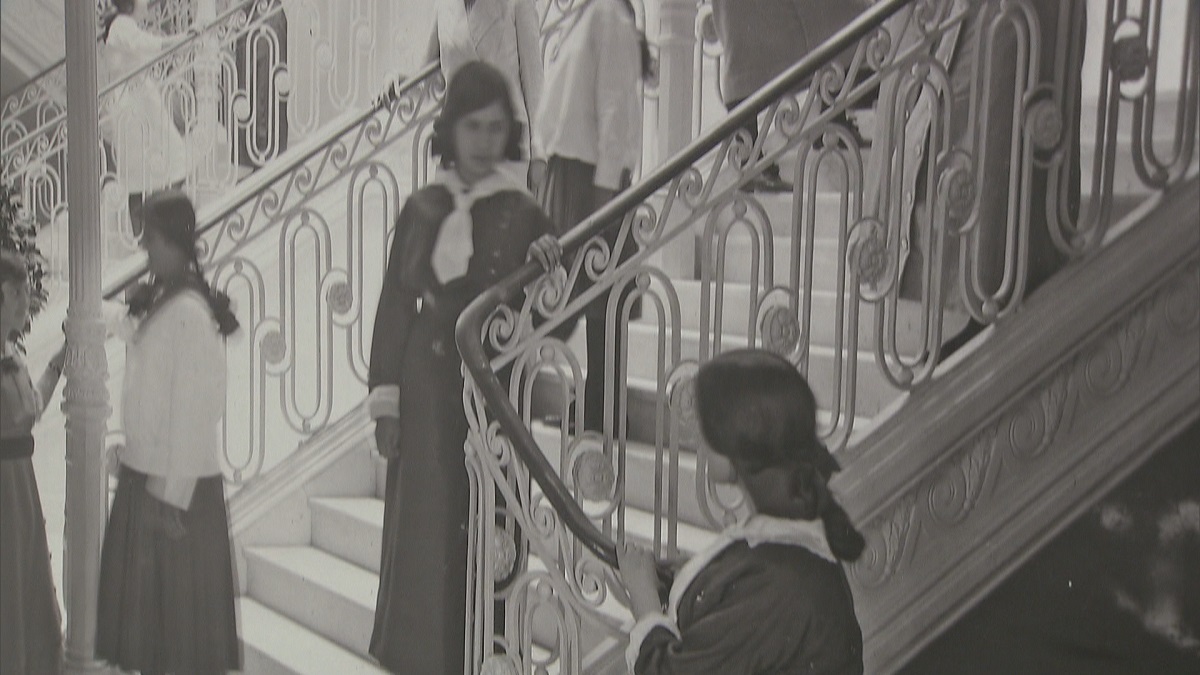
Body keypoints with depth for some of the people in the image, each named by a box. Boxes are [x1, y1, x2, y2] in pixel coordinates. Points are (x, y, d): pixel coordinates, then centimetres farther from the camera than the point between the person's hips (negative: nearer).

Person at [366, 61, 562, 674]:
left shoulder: (522, 215, -1)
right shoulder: (422, 209, 4)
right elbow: (394, 304, 6)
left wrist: (549, 274, -23)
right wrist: (385, 399, 3)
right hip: (427, 390, 2)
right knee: (421, 530, 6)